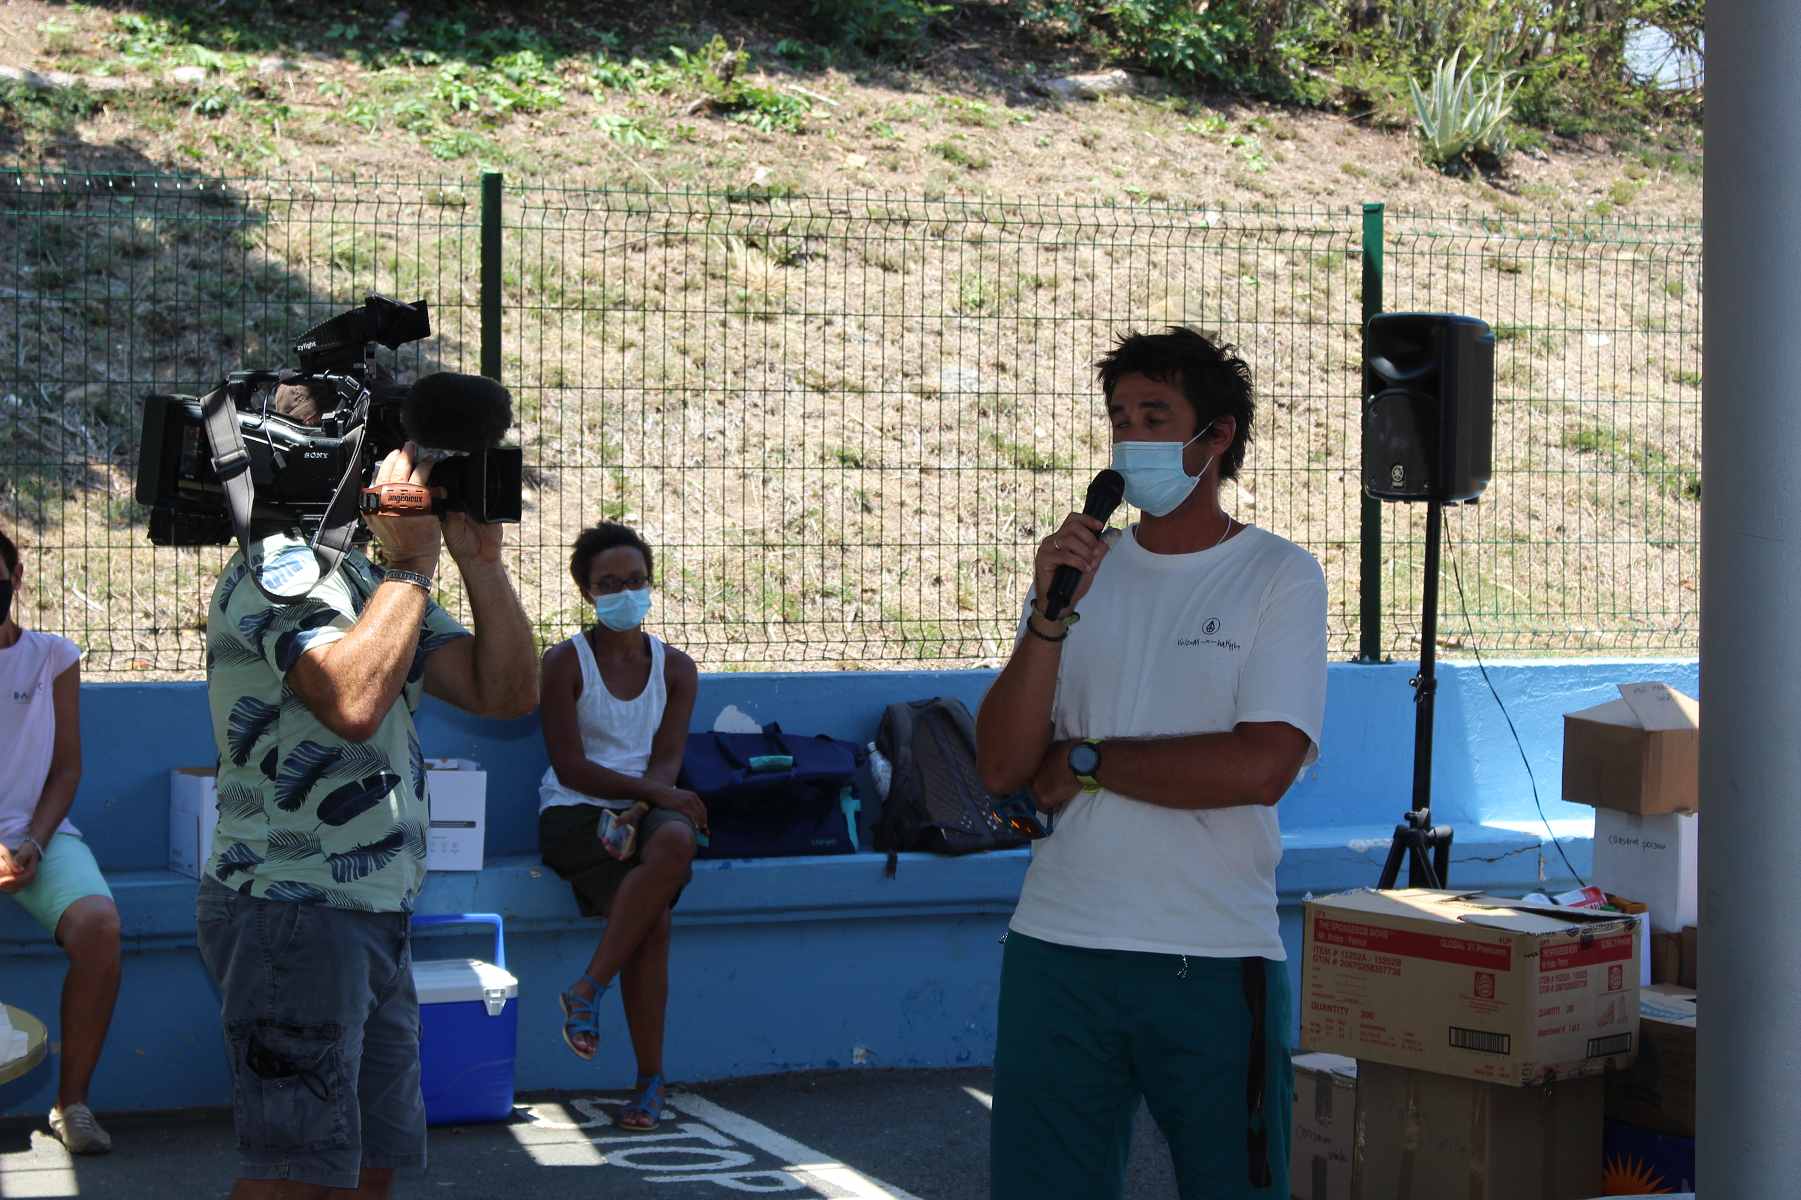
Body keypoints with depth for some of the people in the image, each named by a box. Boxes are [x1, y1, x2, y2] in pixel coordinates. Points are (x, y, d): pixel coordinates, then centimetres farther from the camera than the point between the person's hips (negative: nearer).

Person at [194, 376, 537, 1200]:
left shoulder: (375, 581, 17)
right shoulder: (282, 563, -12)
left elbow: (507, 691, 11)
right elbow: (353, 700, -29)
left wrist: (479, 559, -1)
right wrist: (415, 557, -19)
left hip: (375, 916, 10)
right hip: (291, 910, -10)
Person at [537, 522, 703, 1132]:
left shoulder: (675, 669, 12)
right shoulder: (565, 662, 1)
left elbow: (667, 760, 2)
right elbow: (570, 766, -8)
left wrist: (641, 807, -20)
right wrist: (653, 790, -17)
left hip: (648, 806, 3)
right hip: (575, 811, -3)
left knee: (675, 840, -35)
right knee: (652, 918, -30)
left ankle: (587, 989, -26)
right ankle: (651, 1078, -21)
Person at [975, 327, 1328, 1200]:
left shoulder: (1279, 578, -1)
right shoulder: (1079, 565, 11)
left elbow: (1260, 767, -15)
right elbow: (1001, 766, 2)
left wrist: (1084, 761, -6)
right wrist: (1051, 616, -11)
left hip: (1215, 961, -3)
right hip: (1058, 952, 3)